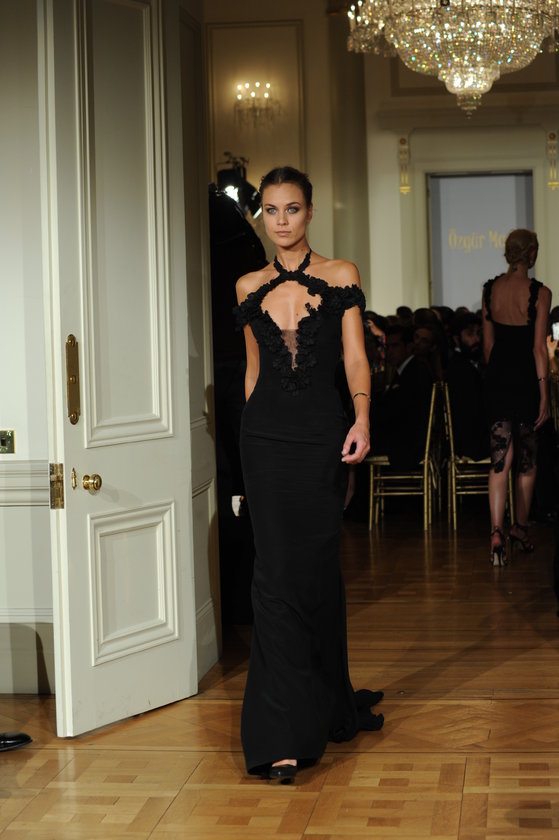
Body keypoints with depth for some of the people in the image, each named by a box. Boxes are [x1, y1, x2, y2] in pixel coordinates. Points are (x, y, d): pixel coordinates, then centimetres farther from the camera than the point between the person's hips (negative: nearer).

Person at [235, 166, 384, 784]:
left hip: (321, 433, -1)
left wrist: (361, 416, -14)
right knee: (278, 573, -5)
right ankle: (283, 737, -3)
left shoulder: (340, 276, 4)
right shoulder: (249, 288, 9)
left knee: (317, 567, 6)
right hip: (266, 436, 1)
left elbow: (354, 355, -1)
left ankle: (327, 705, 26)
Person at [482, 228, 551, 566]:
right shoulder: (540, 293, -12)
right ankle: (521, 527, 28)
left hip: (498, 376, 3)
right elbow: (539, 348, -13)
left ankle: (497, 533, -13)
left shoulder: (490, 289, 2)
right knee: (528, 459, 15)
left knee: (500, 459, 2)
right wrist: (544, 394, -8)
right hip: (527, 377, -3)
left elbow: (488, 343, 8)